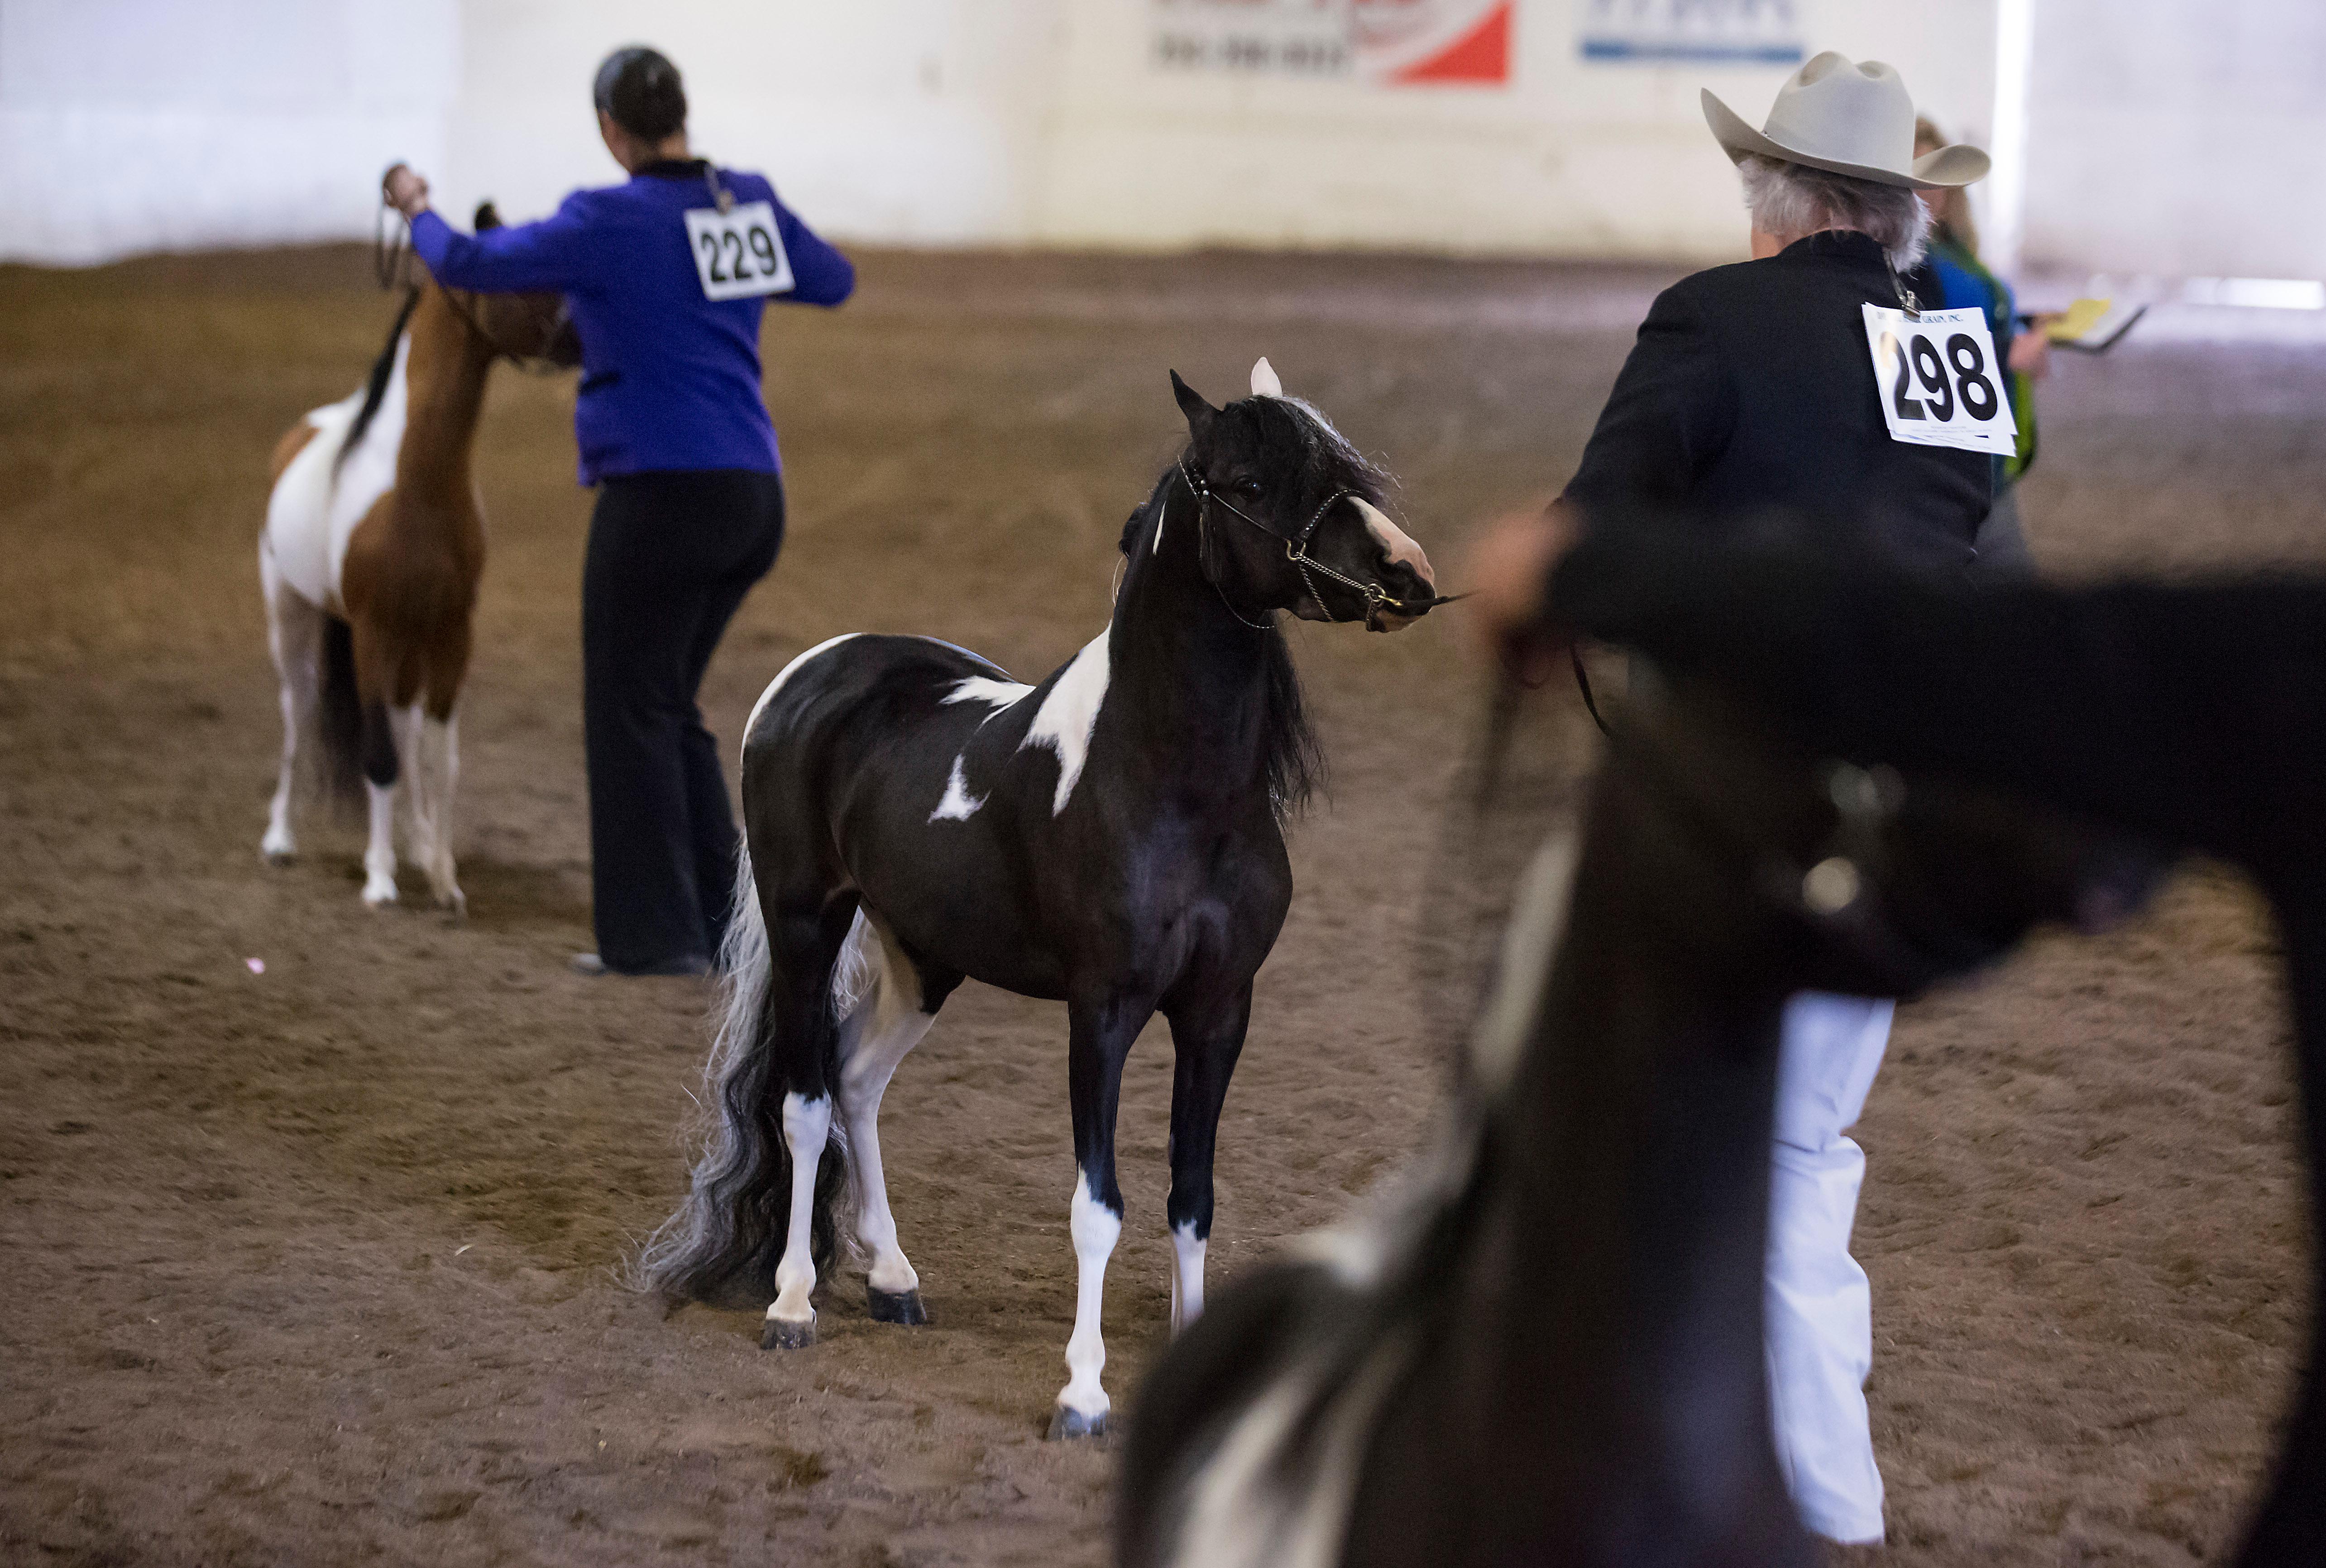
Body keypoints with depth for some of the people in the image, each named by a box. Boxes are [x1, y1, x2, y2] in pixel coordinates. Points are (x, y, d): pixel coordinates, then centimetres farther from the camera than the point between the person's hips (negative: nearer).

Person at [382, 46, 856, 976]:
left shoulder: (609, 224, -13)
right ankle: (721, 915, 19)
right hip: (753, 494, 7)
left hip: (660, 494, -7)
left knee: (632, 712, 5)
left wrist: (416, 208, 10)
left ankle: (656, 937, 6)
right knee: (670, 706, 19)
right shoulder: (751, 203, 6)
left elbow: (465, 264, -9)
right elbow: (832, 280, 22)